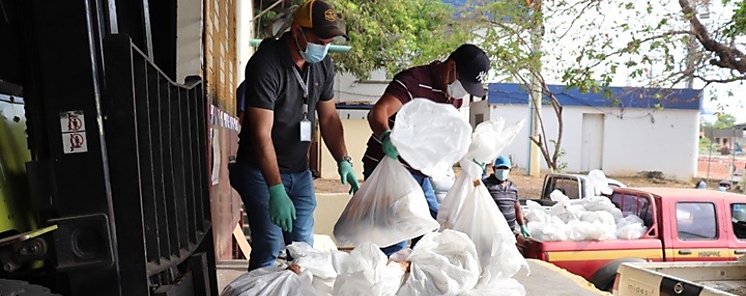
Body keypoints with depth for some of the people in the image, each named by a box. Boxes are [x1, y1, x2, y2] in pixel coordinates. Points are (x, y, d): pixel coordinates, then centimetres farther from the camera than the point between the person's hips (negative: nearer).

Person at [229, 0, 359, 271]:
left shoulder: (323, 65, 1)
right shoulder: (266, 63, -20)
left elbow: (328, 117, 9)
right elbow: (262, 133, -25)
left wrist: (343, 161, -3)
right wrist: (276, 191, -30)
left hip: (300, 170, 6)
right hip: (261, 170, -6)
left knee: (303, 248, 9)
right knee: (269, 250, -7)